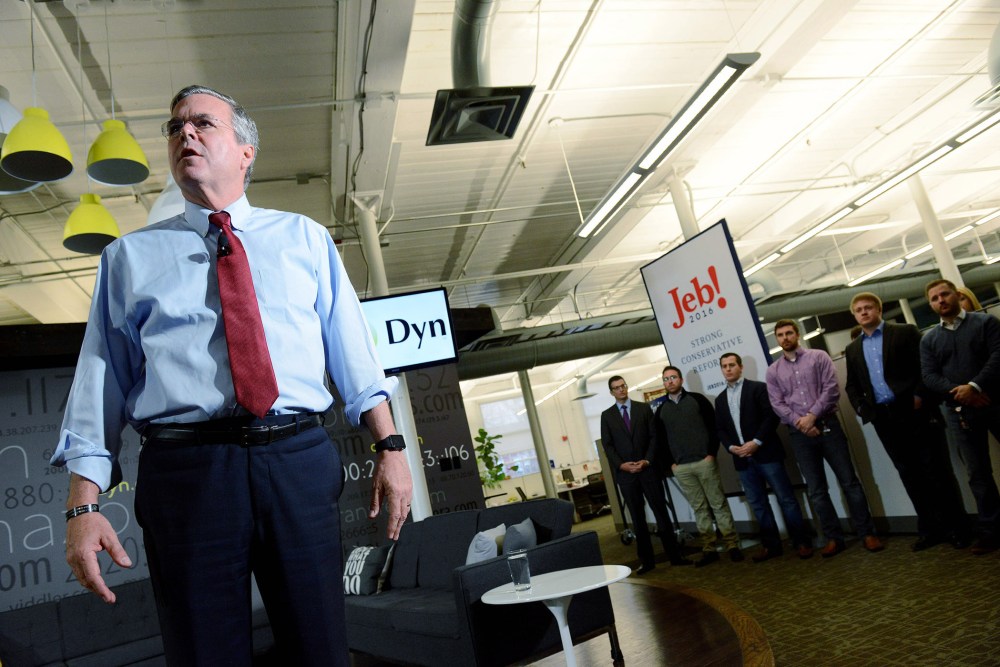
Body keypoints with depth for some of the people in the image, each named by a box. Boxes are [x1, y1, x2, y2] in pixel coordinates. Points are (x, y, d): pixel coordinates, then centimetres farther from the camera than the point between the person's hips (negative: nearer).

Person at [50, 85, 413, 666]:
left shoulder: (305, 238, 15)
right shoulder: (130, 255, 15)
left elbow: (353, 351, 10)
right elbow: (101, 379, 9)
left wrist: (389, 446, 1)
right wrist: (83, 506, 0)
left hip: (300, 463, 1)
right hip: (185, 474, 0)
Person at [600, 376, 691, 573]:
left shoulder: (644, 408, 7)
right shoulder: (606, 416, 7)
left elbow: (654, 436, 2)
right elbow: (607, 445, 3)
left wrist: (647, 460, -10)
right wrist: (621, 464, -11)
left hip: (648, 468, 0)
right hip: (625, 473, 0)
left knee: (661, 512, 1)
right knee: (637, 518, 5)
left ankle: (674, 555, 9)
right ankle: (646, 560, 10)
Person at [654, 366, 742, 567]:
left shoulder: (697, 399, 3)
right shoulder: (661, 410, 11)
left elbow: (713, 426, -1)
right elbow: (661, 440, 13)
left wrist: (712, 453, -9)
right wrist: (670, 463, 3)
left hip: (704, 461, -3)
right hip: (681, 468, 3)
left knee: (719, 504, 1)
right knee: (699, 508, 7)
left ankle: (732, 545, 9)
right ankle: (709, 550, 12)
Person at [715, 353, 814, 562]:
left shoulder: (758, 388, 0)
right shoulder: (720, 399, 16)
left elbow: (772, 416, -9)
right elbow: (720, 429, 13)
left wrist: (756, 442, -16)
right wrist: (732, 447, -5)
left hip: (766, 453, -5)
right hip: (742, 459, 5)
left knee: (786, 498, -1)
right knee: (757, 504, 8)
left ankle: (802, 542, 9)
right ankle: (771, 545, 16)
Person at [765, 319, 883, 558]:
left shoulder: (818, 357, 3)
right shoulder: (773, 371, 9)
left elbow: (831, 389, -7)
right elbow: (778, 404, 2)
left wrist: (812, 416, -14)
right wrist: (800, 423, -12)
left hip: (827, 425, -2)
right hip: (799, 433, 2)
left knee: (849, 481, 1)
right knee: (816, 490, 6)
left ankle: (867, 533, 12)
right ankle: (834, 538, 15)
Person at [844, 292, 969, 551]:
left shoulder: (905, 332, 3)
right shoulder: (853, 349, 15)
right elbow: (851, 385, 17)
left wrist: (920, 397, -13)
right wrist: (862, 409, 2)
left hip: (915, 412, -4)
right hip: (883, 419, 4)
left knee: (937, 471, 1)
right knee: (910, 475, 8)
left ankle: (956, 527, 12)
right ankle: (930, 528, 15)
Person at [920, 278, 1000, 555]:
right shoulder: (928, 339, 11)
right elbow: (930, 377, 3)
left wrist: (974, 386, -20)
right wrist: (958, 392, -15)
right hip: (959, 411, 2)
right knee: (977, 472, 6)